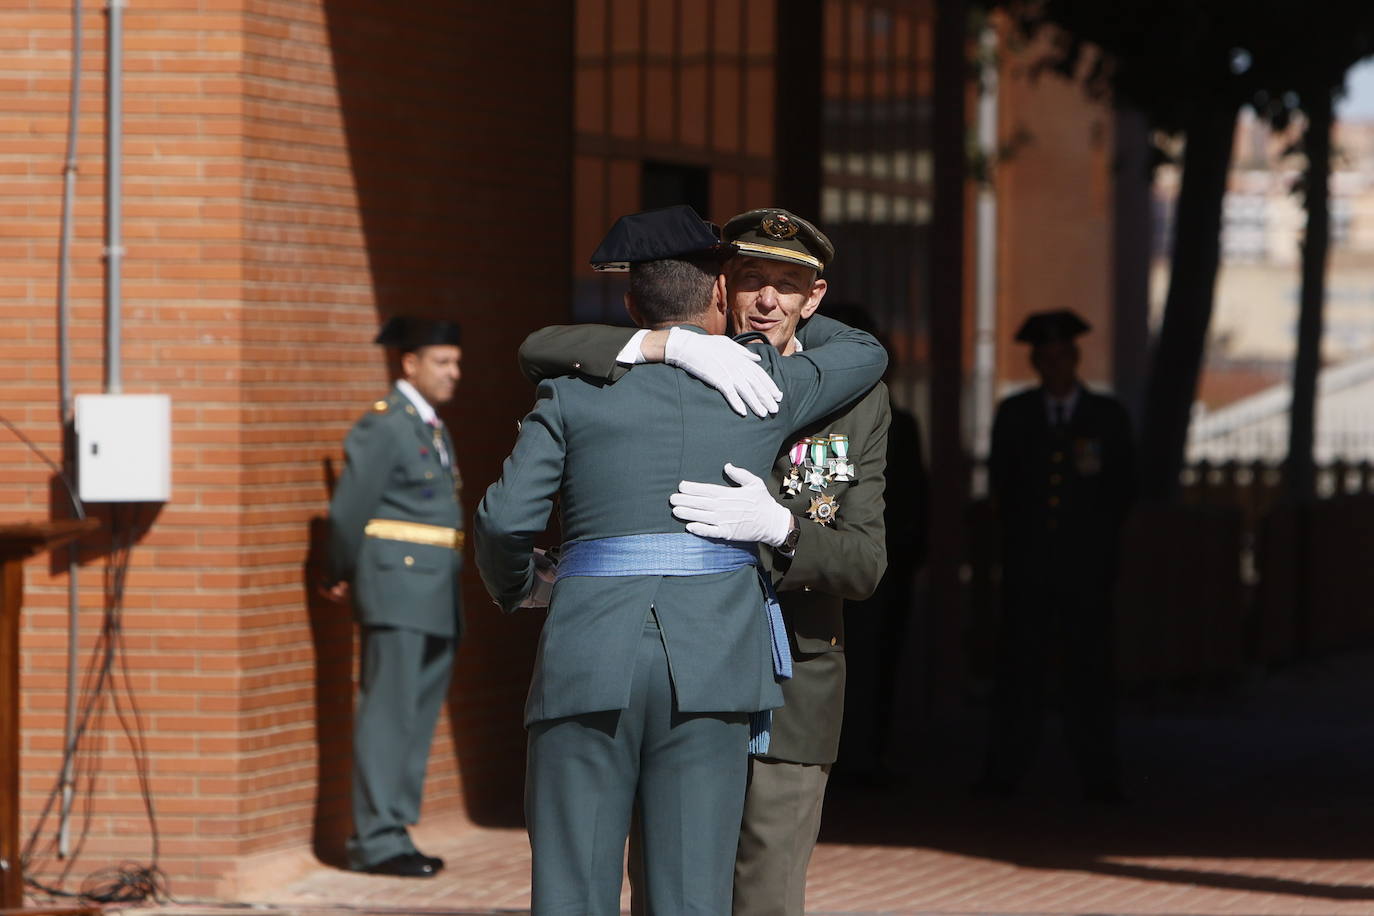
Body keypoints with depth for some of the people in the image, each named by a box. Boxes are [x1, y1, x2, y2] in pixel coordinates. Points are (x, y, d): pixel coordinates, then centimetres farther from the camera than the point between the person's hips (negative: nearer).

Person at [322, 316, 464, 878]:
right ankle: (378, 840, -7)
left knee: (417, 719, 11)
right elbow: (349, 511, -10)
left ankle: (385, 832, 16)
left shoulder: (433, 427, 18)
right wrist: (343, 577, 2)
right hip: (397, 588, -9)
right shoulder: (383, 426, -10)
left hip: (436, 599, 9)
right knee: (387, 714, -8)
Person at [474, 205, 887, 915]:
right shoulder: (764, 386, 11)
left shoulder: (574, 393, 8)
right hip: (712, 663, 0)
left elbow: (506, 520, -1)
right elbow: (864, 354, 30)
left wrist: (512, 588, 21)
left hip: (588, 663, 0)